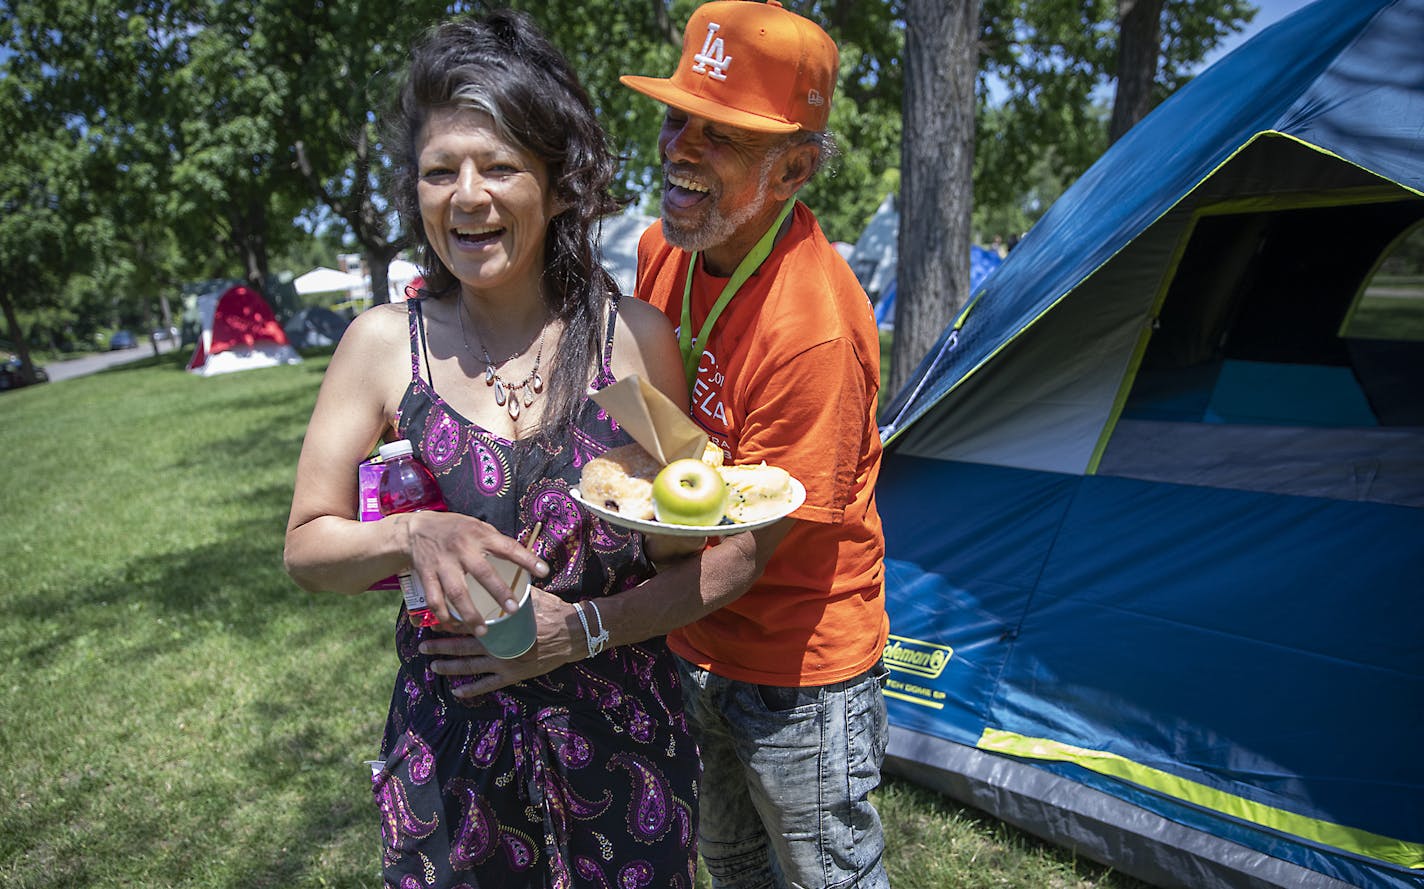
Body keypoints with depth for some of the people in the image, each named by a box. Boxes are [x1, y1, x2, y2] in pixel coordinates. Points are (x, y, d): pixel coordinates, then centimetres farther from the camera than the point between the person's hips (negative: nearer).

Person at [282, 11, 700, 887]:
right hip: (451, 747, 1)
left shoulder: (636, 336, -9)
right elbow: (307, 547, -2)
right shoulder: (384, 344, -6)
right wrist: (411, 536, -21)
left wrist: (584, 622, -16)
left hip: (622, 739, 0)